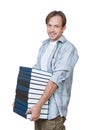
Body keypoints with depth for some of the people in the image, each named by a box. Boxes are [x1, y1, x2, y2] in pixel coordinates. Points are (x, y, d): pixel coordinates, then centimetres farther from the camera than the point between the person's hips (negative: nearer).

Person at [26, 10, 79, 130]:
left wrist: (39, 105, -23)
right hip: (40, 98, 6)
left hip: (53, 107, -6)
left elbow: (57, 79, -19)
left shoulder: (68, 48, -12)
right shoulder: (44, 45, 10)